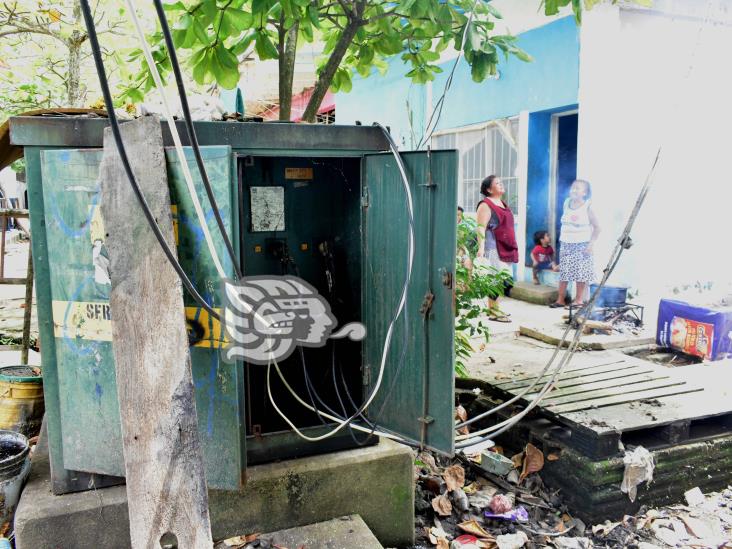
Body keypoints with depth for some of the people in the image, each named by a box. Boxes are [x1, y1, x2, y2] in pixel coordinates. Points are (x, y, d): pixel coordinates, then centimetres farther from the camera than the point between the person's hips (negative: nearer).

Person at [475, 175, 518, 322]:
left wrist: (513, 247, 26)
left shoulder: (502, 204, 19)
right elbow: (481, 228, -16)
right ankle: (492, 312, -4)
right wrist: (481, 248, -25)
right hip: (493, 249, -9)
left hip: (505, 249, 9)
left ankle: (496, 308, 19)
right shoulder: (486, 205, -9)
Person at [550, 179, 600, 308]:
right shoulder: (567, 203, 7)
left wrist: (591, 243, -14)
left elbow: (597, 227, -6)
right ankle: (560, 299, 10)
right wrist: (561, 238, 12)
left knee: (581, 273, -1)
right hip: (566, 244, 5)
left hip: (582, 245, -5)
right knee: (563, 272, 5)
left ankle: (579, 299, 8)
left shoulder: (587, 207, -7)